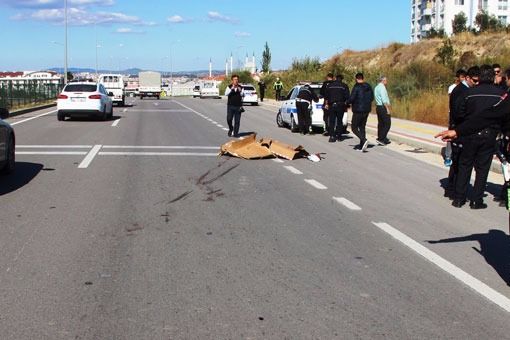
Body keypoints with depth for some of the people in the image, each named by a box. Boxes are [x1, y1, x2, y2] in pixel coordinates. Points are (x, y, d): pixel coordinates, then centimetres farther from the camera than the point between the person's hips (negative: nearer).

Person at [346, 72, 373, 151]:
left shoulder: (356, 87, -15)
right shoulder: (368, 87, 6)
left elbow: (352, 98, -18)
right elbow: (372, 97, 13)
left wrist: (347, 103, 2)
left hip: (358, 110, -7)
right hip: (367, 110, 7)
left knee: (354, 127, 1)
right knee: (362, 127, 15)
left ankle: (364, 140, -21)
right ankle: (361, 146, 13)